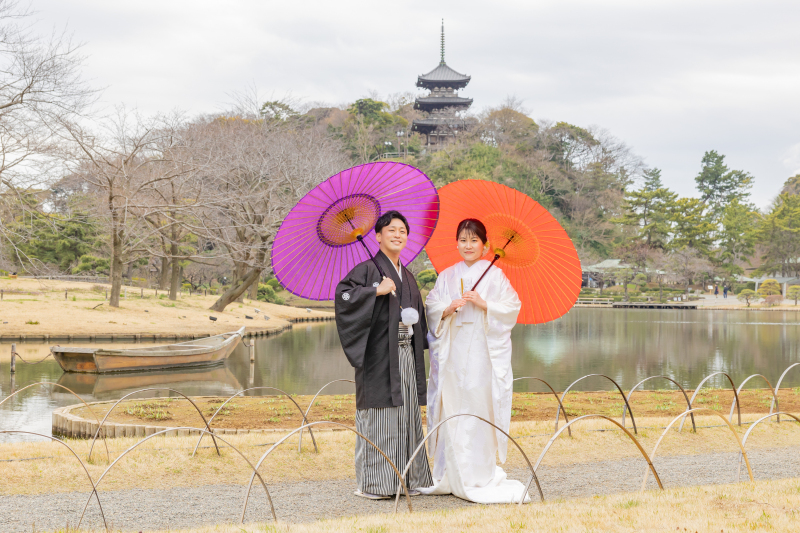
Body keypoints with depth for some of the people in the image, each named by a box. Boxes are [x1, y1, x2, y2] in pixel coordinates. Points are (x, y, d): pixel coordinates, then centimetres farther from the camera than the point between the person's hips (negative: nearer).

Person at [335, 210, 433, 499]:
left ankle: (408, 478, 16)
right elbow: (343, 293, -17)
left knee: (407, 416, 9)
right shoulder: (368, 269, -3)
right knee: (378, 418, -7)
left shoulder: (407, 276, 20)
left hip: (406, 354, 7)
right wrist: (377, 290, -21)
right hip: (380, 355, -7)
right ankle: (372, 482, -2)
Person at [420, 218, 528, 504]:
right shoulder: (447, 276, 13)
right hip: (452, 349, 3)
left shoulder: (494, 275, 4)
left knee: (480, 406, -6)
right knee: (452, 407, 0)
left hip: (484, 350, -3)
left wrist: (484, 304, -12)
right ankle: (453, 476, 7)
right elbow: (432, 307, 9)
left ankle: (482, 475, 1)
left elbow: (512, 307, -1)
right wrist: (448, 309, -11)